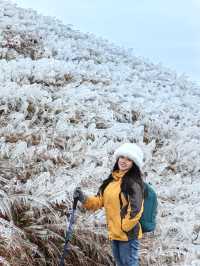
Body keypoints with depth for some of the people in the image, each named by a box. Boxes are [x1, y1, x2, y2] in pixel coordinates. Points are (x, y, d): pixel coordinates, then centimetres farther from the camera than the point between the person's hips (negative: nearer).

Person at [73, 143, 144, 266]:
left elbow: (135, 209, -22)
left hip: (128, 234, -9)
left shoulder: (133, 183, -16)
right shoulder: (112, 180, 10)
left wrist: (124, 227, -15)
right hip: (114, 233, 9)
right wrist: (84, 199, -6)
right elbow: (100, 200, 11)